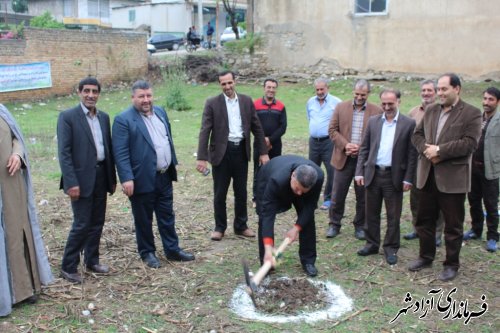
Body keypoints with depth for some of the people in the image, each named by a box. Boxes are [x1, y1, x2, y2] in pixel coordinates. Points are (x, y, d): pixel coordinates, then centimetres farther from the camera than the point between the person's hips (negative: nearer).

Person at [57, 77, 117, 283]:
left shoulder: (104, 117, 11)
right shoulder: (67, 117, -8)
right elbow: (64, 152, -12)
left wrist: (113, 178, 13)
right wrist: (71, 183, -18)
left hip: (101, 176, 6)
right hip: (82, 178, -6)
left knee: (97, 223, 13)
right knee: (81, 224, -4)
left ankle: (92, 260, 27)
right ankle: (68, 267, 11)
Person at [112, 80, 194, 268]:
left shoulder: (160, 112, 9)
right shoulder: (123, 120, -12)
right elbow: (120, 153, -17)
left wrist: (173, 163, 16)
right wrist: (126, 179, -22)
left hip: (164, 176, 6)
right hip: (142, 179, -6)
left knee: (167, 216, 15)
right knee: (144, 219, 9)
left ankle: (172, 249, 27)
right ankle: (147, 253, 24)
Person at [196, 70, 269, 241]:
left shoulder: (246, 101, 4)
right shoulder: (212, 103, -5)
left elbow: (257, 127, 8)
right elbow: (205, 131, -10)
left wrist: (263, 152, 5)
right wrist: (201, 157, -17)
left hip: (241, 151, 3)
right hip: (222, 152, -3)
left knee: (241, 192, 12)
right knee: (220, 193, 6)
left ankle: (241, 226, 26)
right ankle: (219, 227, 21)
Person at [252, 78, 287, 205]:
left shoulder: (281, 106, 3)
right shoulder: (255, 105, -1)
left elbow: (283, 127, -3)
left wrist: (270, 139, -14)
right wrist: (263, 140, -12)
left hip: (275, 145, 1)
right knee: (258, 171, 4)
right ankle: (256, 197, 13)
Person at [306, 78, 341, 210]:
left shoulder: (336, 102, -9)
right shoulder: (310, 102, 9)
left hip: (329, 141, -5)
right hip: (313, 141, 5)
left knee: (332, 171, -5)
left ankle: (328, 199, 5)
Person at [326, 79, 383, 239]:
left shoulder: (377, 111, -1)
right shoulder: (341, 107, 3)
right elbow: (332, 130, 2)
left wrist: (361, 148, -14)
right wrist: (345, 145, -12)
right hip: (343, 158, 1)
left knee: (363, 196, 9)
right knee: (337, 195, 6)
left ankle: (360, 226, 24)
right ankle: (334, 224, 21)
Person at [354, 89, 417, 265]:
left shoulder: (408, 124, -3)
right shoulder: (373, 121, 6)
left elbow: (412, 154, -4)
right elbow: (364, 149, 8)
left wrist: (408, 179, -7)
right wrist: (359, 172, 1)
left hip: (394, 176, -3)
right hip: (372, 174, 3)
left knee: (393, 216, 6)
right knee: (371, 213, 12)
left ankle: (391, 248, 19)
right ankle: (372, 244, 26)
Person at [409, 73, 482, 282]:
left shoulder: (471, 113, -7)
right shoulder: (431, 111, 11)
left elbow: (470, 143, -17)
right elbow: (417, 135, 10)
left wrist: (440, 150, -19)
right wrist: (427, 149, -10)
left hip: (452, 178, -5)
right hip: (428, 175, 6)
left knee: (453, 225, 6)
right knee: (424, 219, 15)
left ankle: (451, 265, 20)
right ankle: (426, 257, 31)